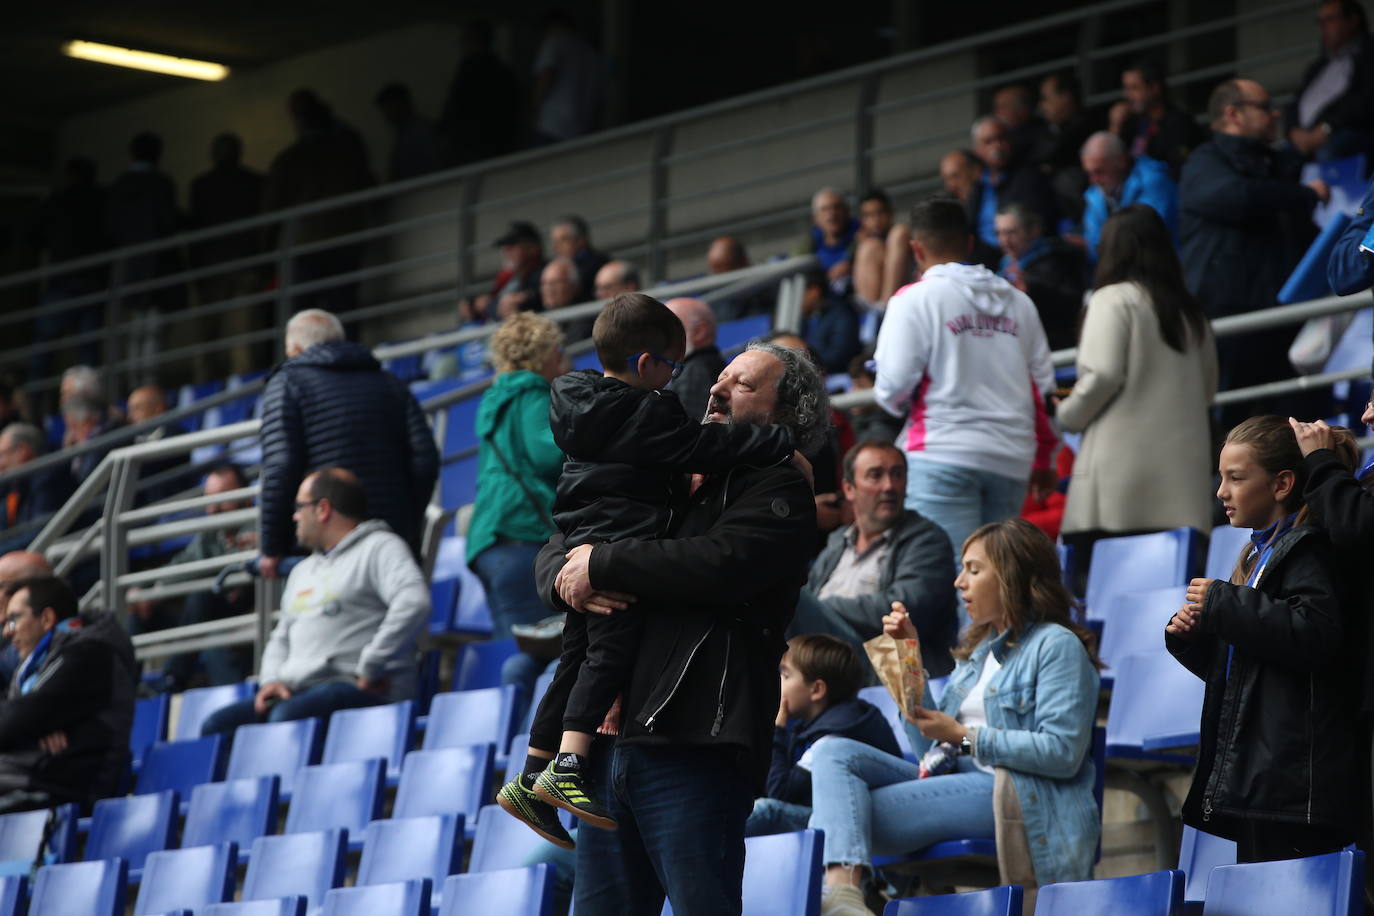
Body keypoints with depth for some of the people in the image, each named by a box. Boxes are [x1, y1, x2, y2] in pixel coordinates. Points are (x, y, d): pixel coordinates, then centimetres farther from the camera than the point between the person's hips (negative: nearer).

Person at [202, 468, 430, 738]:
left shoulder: (378, 548, 1)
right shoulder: (303, 571, 29)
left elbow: (413, 603, -17)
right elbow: (281, 637, 31)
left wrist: (370, 669, -19)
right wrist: (272, 679, 8)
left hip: (360, 691, -8)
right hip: (301, 691, 8)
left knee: (287, 717, -36)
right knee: (217, 725, -14)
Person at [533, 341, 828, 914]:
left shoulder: (781, 491, 2)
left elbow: (719, 564, -17)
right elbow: (556, 551, 24)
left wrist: (600, 564, -10)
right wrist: (565, 579, -2)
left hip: (693, 744, -7)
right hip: (609, 738, 7)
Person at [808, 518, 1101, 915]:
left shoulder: (1056, 645, -2)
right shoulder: (978, 648, 24)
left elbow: (1064, 753, -14)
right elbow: (929, 745, 22)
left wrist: (965, 736, -11)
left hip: (1019, 793, -9)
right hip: (959, 782, 9)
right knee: (834, 752, -13)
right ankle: (841, 882, -37)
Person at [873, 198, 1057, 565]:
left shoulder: (914, 299, -3)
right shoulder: (1018, 302, 13)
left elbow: (894, 386, -8)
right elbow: (1042, 386, 13)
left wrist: (893, 402, 15)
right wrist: (1042, 459, 23)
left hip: (945, 455, -5)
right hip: (1011, 458, 5)